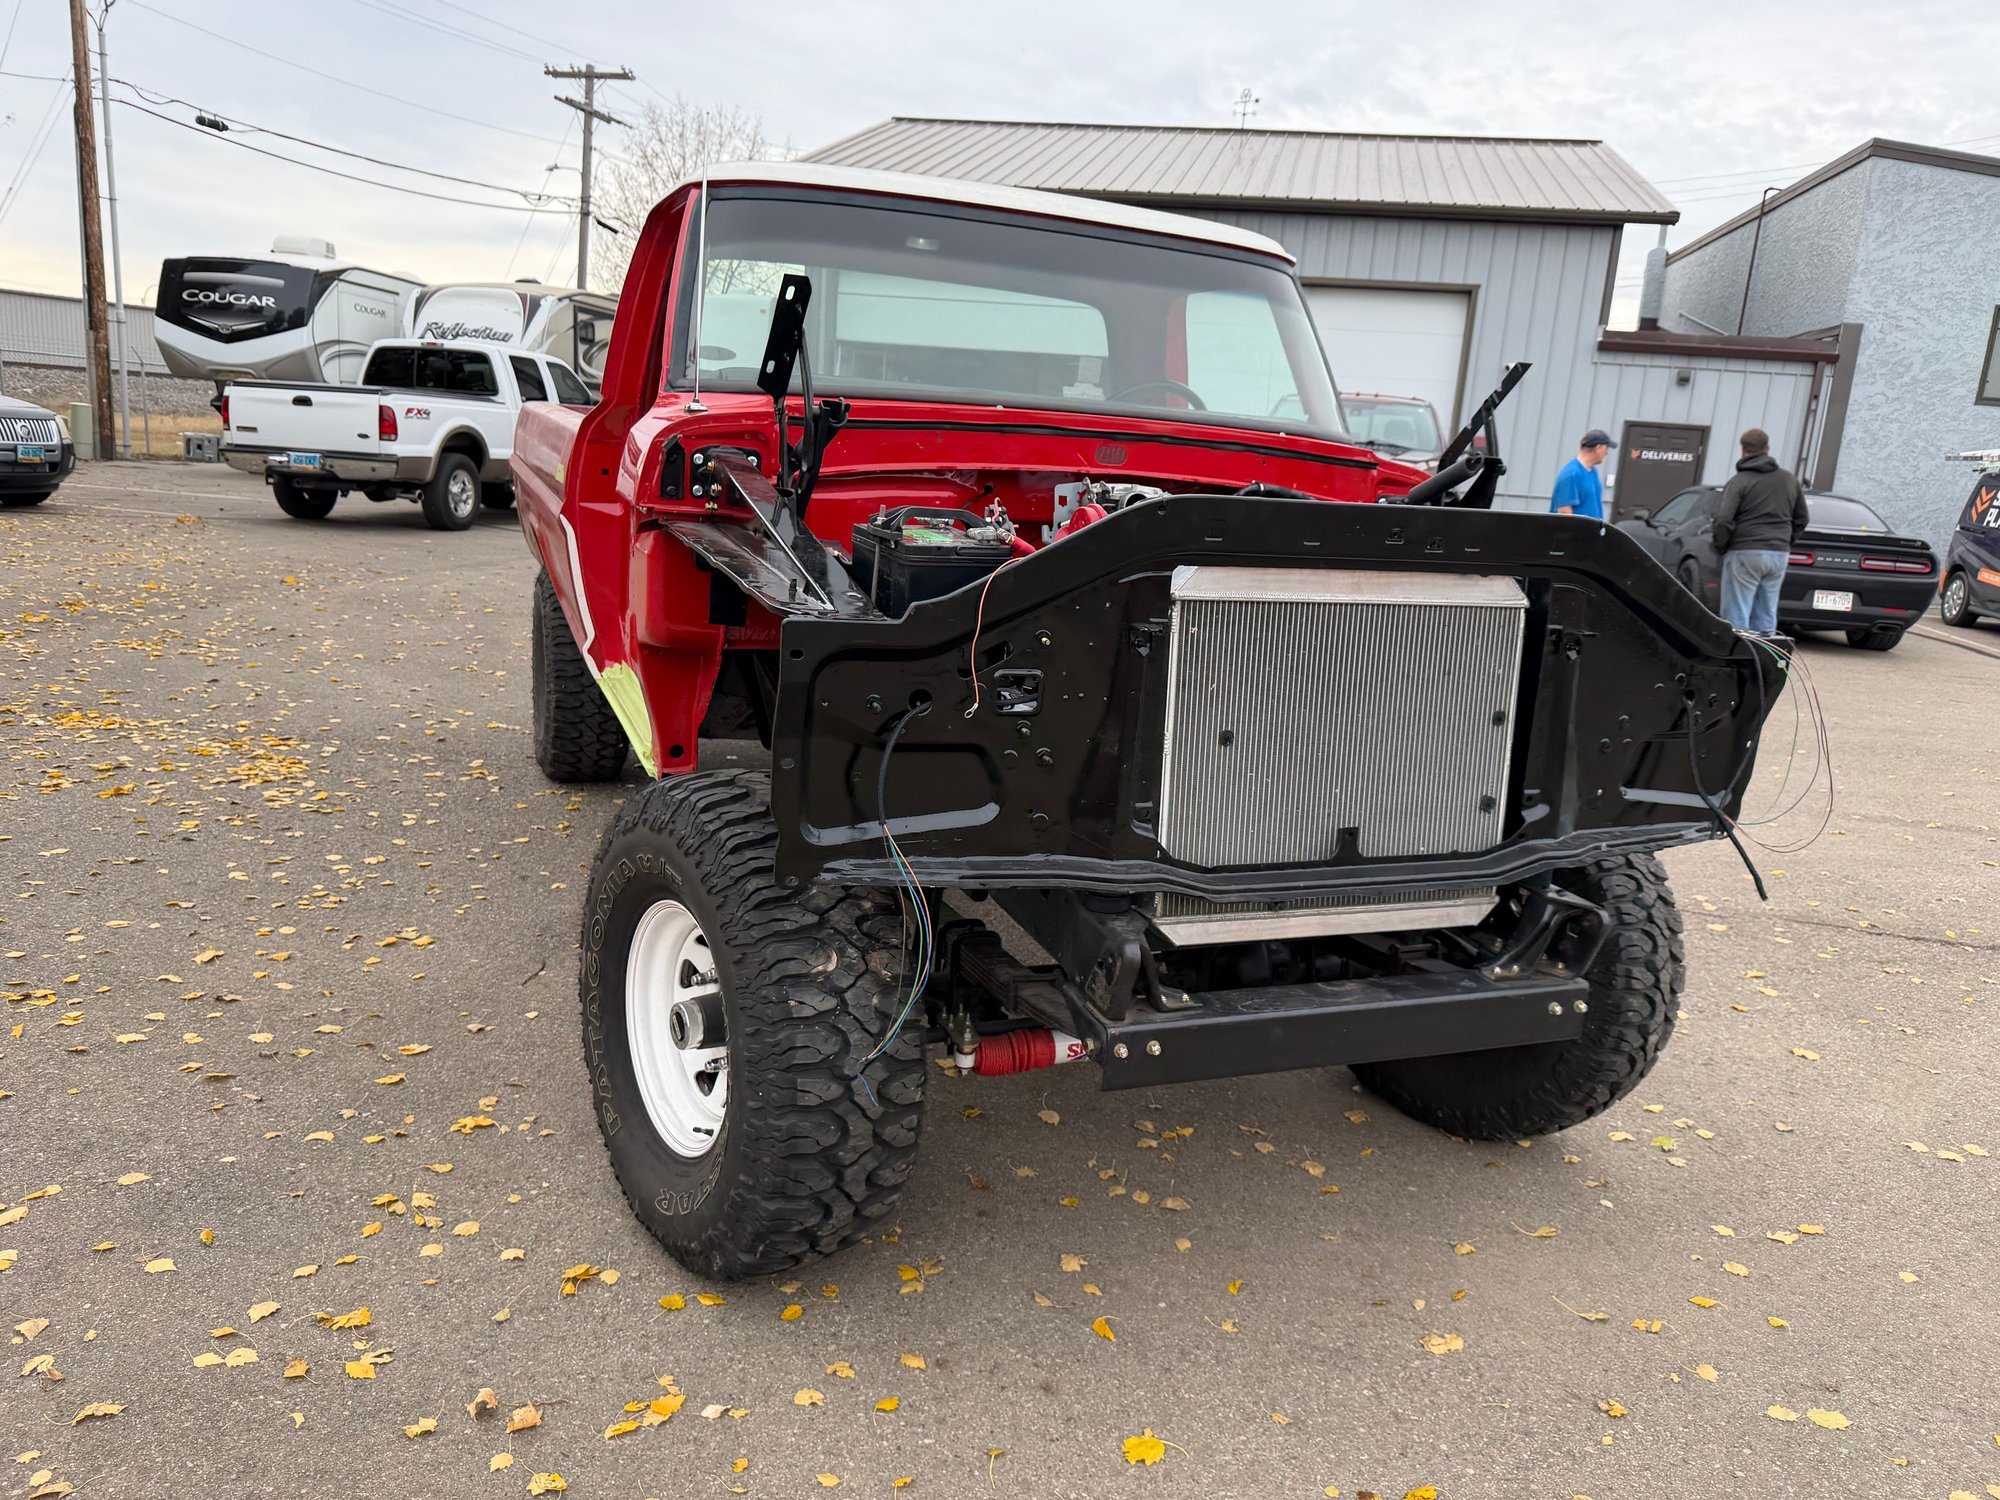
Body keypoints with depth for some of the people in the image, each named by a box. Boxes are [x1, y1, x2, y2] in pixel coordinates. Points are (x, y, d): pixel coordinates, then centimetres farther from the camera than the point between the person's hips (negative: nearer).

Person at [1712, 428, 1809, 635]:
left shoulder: (1739, 481, -6)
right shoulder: (1789, 480, 13)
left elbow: (1723, 520, -15)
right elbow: (1801, 519, 19)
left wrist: (1721, 546, 0)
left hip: (1745, 554, -6)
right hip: (1779, 554, 6)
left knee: (1736, 619, -5)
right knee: (1767, 619, 10)